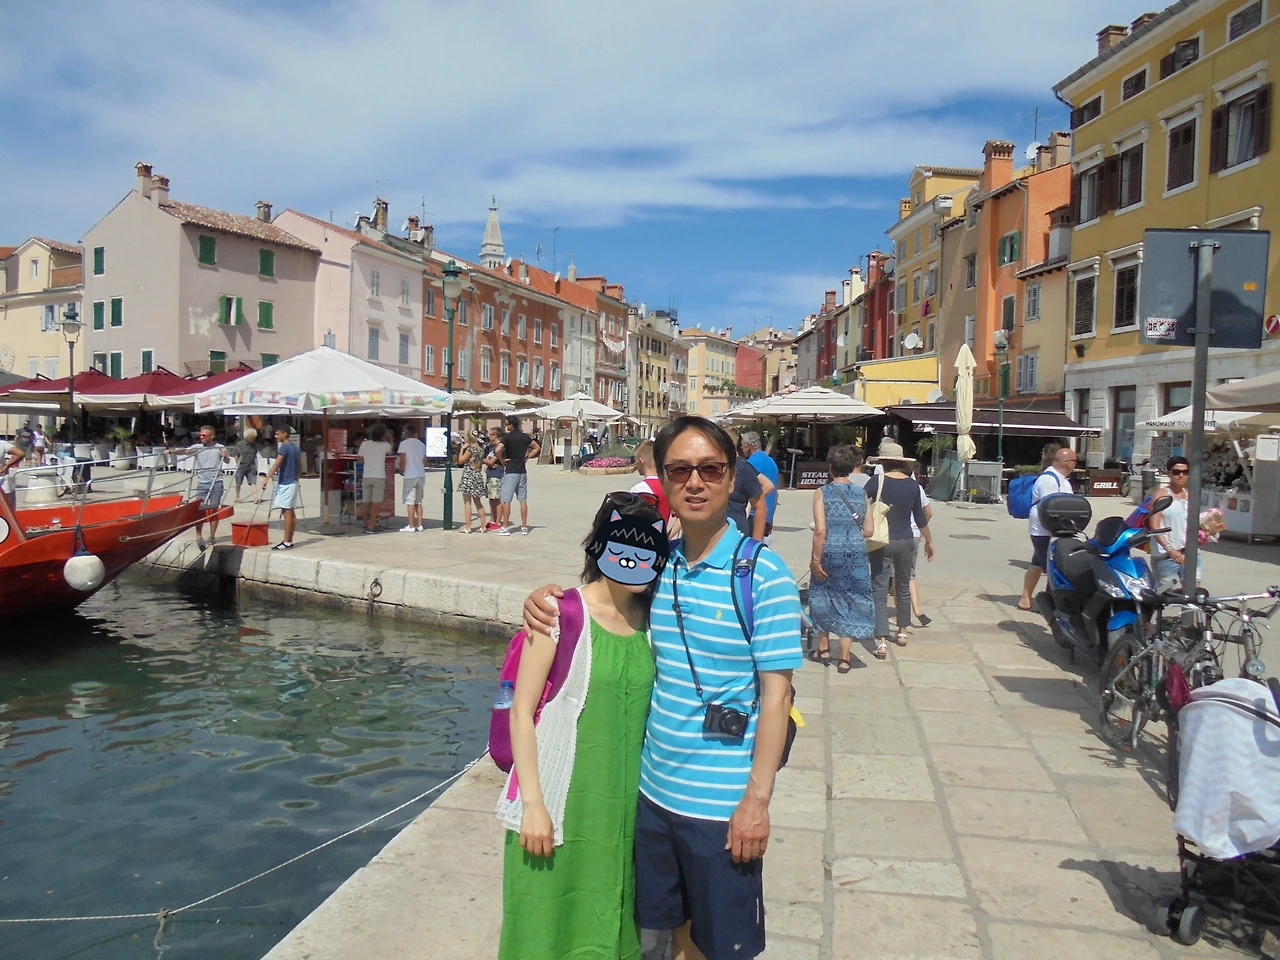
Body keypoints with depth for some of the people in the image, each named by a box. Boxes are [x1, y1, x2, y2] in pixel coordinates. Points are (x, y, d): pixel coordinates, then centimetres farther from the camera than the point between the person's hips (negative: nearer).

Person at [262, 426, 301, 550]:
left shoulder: (284, 447, -13)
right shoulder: (296, 448, 14)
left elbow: (276, 465, -24)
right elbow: (300, 466, 19)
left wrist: (266, 479, -29)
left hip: (285, 483, -9)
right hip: (293, 483, 9)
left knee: (287, 513, -8)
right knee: (291, 513, 10)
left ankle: (287, 542, -7)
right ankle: (289, 541, 14)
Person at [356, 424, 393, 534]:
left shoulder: (364, 444, 3)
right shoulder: (385, 445, -3)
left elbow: (360, 459, 13)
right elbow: (389, 453, 21)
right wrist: (385, 440, 20)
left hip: (366, 477, 4)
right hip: (379, 477, -3)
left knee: (366, 502, 12)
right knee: (376, 502, -2)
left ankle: (366, 524, 23)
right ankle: (371, 526, -7)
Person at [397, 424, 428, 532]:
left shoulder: (404, 443, -7)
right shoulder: (422, 444, 11)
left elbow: (402, 461, -11)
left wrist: (401, 471, 6)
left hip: (410, 476, -6)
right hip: (421, 475, 6)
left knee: (410, 502, -2)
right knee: (418, 502, 12)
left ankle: (411, 526, -3)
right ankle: (419, 525, 13)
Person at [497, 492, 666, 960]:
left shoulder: (650, 619, 2)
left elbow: (650, 708, 10)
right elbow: (521, 712, -11)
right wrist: (533, 803, -14)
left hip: (623, 802, 5)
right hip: (560, 799, -4)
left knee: (605, 922, 17)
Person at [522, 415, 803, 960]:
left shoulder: (762, 573, -15)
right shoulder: (658, 563, 1)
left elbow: (776, 691, -14)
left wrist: (757, 798, -16)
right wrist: (545, 599, -4)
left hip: (722, 802, -5)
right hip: (655, 788, 5)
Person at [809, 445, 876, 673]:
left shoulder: (822, 492, -7)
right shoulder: (861, 493, 3)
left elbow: (820, 530, -15)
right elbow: (868, 531, 5)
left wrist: (816, 559, -9)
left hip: (830, 551, -2)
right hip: (856, 553, 2)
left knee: (823, 597, 18)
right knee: (850, 602, 9)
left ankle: (824, 648, 28)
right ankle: (845, 658, 9)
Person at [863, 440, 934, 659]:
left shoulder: (877, 481, -10)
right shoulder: (913, 485, 1)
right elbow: (920, 518, 10)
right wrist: (929, 542, 21)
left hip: (882, 543, -3)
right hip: (906, 542, 4)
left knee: (880, 592, -2)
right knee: (903, 588, 21)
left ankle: (882, 643, -10)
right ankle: (902, 633, 35)